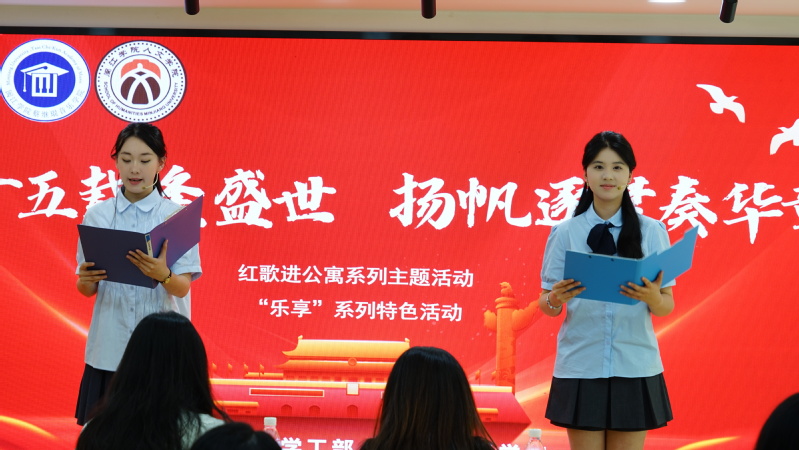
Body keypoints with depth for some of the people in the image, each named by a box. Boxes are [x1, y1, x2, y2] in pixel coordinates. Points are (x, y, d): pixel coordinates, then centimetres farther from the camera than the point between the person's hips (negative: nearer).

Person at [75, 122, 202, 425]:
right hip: (110, 347, 2)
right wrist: (86, 280, -17)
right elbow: (86, 290, 5)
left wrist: (163, 275, -29)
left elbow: (182, 287, -8)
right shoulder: (97, 215, 4)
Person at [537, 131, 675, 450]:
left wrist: (653, 298, -19)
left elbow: (667, 304, 4)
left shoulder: (651, 231, 2)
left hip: (634, 366, 0)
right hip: (581, 366, 0)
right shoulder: (565, 232, 2)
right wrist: (555, 299, -19)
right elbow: (546, 304, 4)